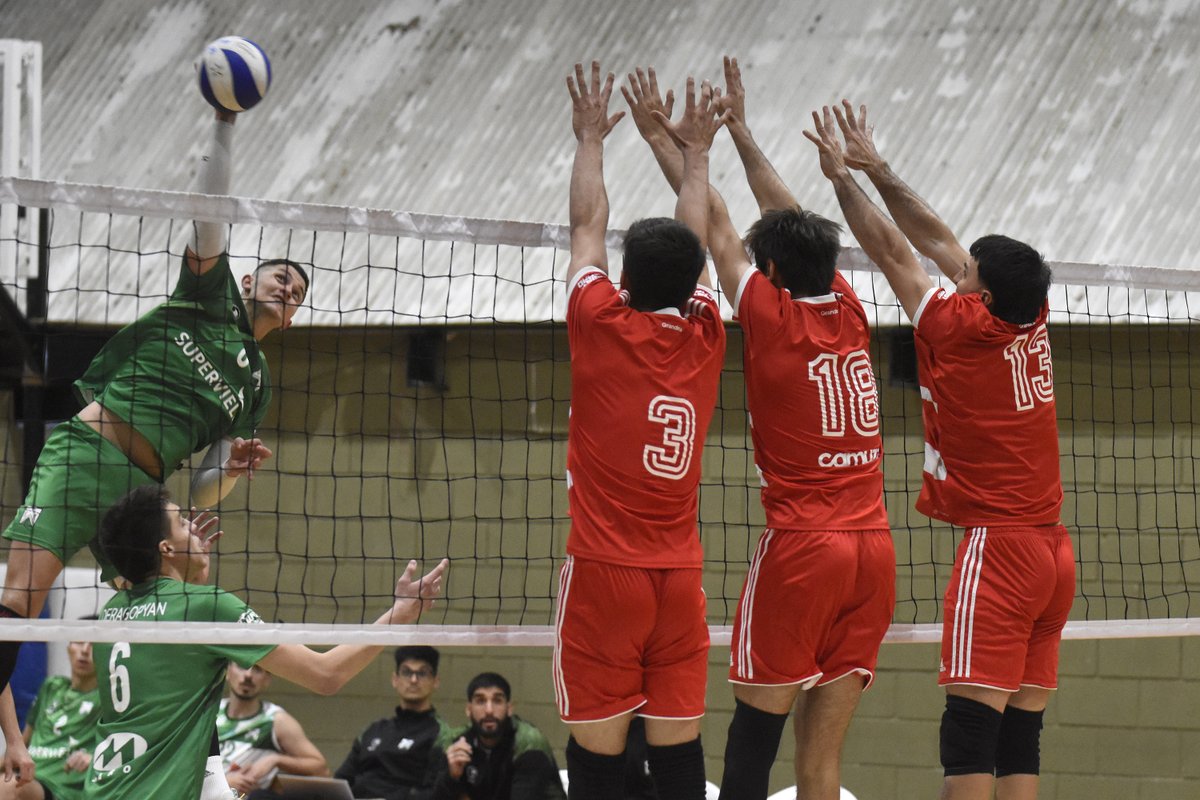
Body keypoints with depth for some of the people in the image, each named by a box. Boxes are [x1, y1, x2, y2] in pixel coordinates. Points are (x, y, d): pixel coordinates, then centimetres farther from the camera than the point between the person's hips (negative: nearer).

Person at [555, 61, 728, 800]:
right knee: (678, 737, 3)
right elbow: (696, 243, 20)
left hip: (604, 571, -3)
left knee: (599, 741, -3)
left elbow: (588, 225, 11)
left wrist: (591, 139, 25)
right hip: (680, 573, 3)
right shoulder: (705, 338, 4)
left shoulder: (603, 327, -5)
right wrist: (696, 152, 35)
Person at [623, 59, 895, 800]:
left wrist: (662, 136, 18)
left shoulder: (772, 317, -4)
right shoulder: (848, 312, 10)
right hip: (873, 549, 5)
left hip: (801, 545, -5)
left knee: (756, 729, -2)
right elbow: (793, 222, 24)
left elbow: (716, 222, 7)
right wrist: (741, 130, 35)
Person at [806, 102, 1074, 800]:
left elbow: (893, 251, 2)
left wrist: (842, 174, 15)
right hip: (1055, 551, 7)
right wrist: (877, 169, 24)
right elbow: (937, 240, 18)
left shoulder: (961, 329, -9)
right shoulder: (1033, 323, 8)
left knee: (970, 728, -11)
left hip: (998, 546, -7)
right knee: (1020, 735, 5)